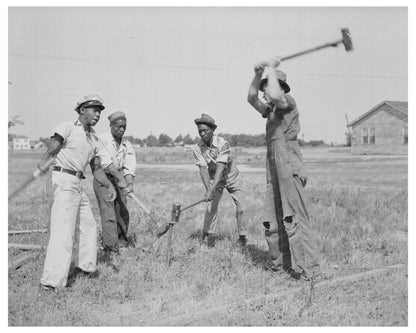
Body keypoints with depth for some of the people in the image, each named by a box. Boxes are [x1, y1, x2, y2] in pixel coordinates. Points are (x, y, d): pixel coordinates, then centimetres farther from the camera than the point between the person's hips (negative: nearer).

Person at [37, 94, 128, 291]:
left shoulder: (94, 140, 17)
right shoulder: (67, 128, -5)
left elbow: (96, 169, 18)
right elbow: (51, 151, -18)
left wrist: (111, 185, 3)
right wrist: (44, 162, -40)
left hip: (79, 184, 9)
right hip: (64, 180, -9)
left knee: (88, 226, 17)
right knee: (63, 230, -14)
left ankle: (85, 266, 35)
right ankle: (52, 282, -14)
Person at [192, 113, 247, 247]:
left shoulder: (223, 144, -31)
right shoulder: (197, 148, -20)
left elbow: (220, 168, -37)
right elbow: (203, 169, -22)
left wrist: (212, 190, -45)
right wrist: (208, 189, -37)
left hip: (231, 177, -2)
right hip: (214, 179, 2)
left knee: (240, 207, -3)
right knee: (212, 205, -16)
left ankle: (242, 236, 14)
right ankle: (208, 234, -7)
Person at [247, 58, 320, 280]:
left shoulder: (288, 103, 0)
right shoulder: (270, 110, 24)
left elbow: (275, 96, -21)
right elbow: (251, 98, 21)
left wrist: (272, 68, -7)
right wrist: (257, 74, 7)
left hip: (289, 169, -9)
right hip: (274, 173, 9)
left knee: (294, 220, -14)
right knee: (272, 224, 8)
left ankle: (307, 268, -14)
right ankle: (281, 265, 14)